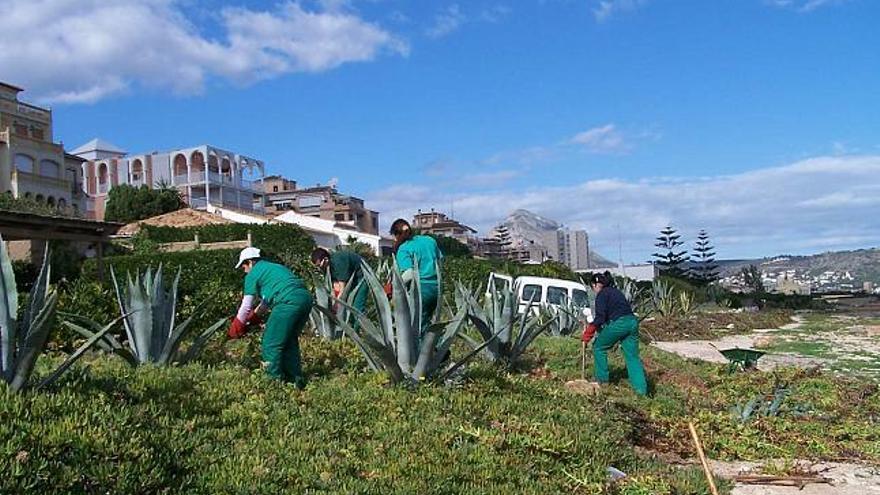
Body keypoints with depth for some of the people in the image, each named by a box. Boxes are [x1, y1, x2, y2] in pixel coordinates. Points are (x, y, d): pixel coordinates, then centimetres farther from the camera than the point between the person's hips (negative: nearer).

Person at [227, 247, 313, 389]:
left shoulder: (253, 274, 8)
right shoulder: (274, 267, 32)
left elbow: (246, 306, 8)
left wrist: (235, 329, 20)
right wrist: (254, 316, 45)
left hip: (288, 302, -8)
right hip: (306, 297, 9)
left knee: (271, 343, 4)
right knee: (290, 340, 21)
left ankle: (276, 379, 9)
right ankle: (296, 378, 23)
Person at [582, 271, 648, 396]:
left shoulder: (602, 294, 0)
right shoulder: (616, 291, 26)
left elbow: (600, 317, -9)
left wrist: (588, 332, -1)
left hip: (618, 323, -8)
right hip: (632, 322, 8)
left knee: (599, 347, 12)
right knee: (632, 356, 7)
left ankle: (602, 379, 16)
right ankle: (641, 388, 0)